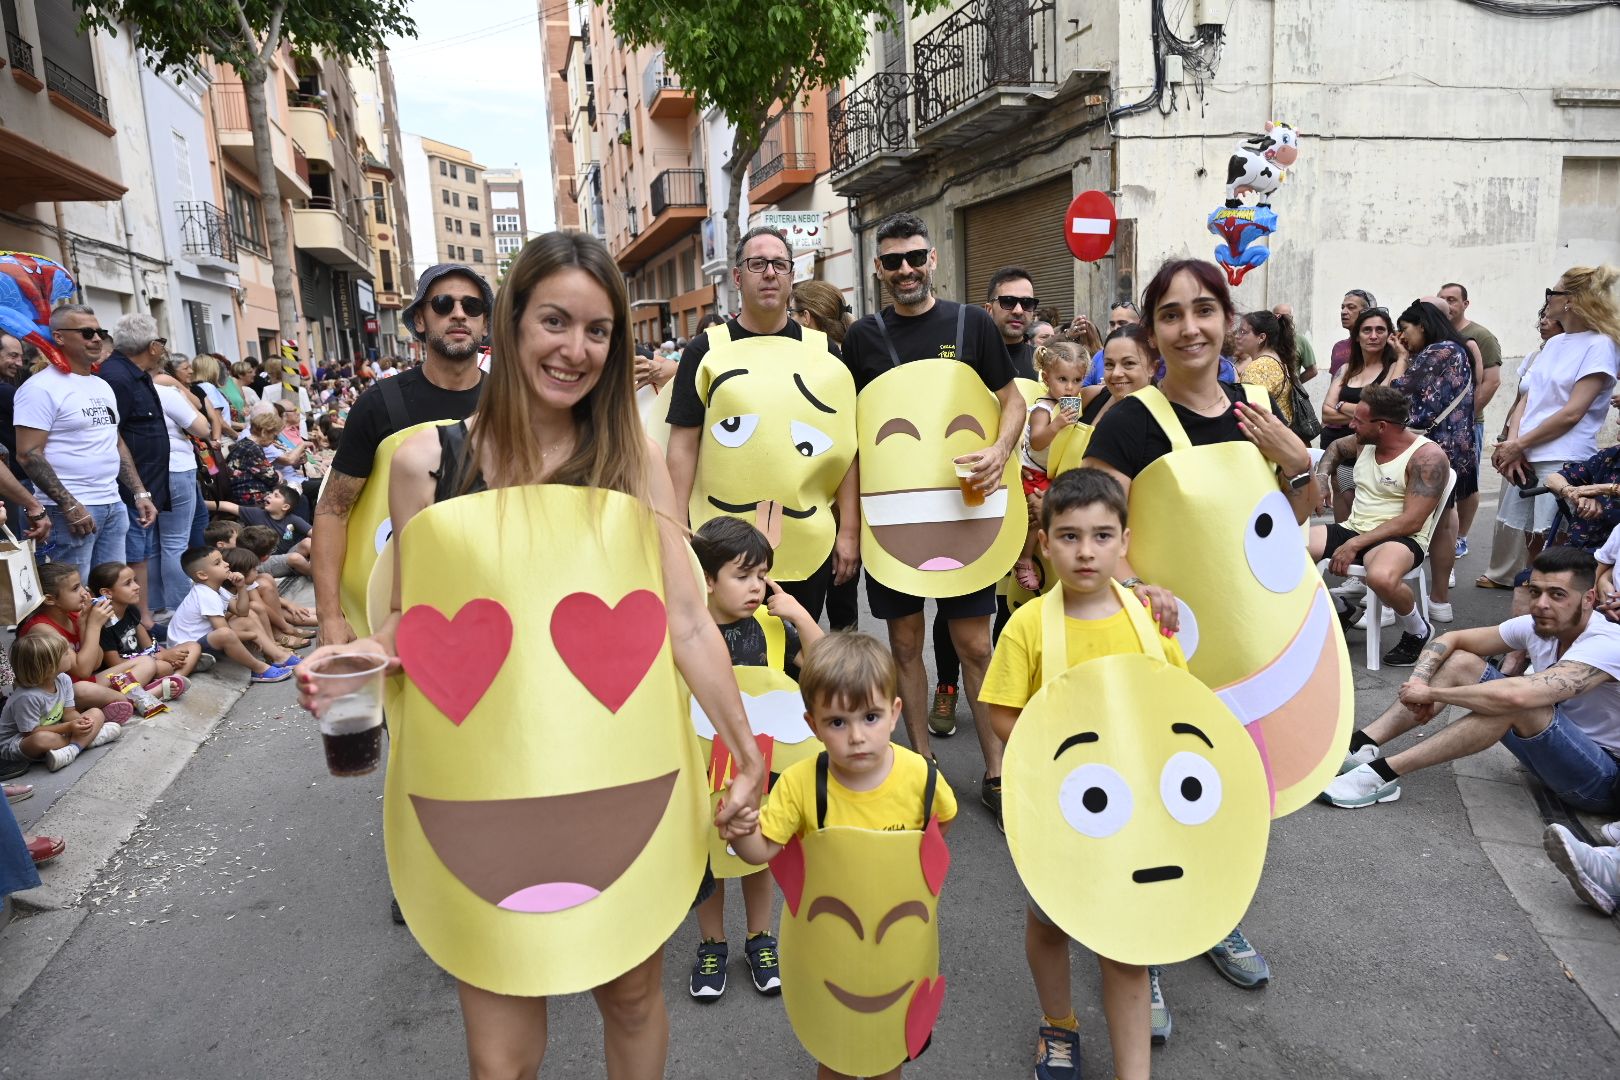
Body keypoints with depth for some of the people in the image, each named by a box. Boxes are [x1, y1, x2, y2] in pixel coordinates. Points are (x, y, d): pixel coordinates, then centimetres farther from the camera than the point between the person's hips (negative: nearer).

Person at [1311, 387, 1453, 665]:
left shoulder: (1427, 457, -12)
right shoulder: (1364, 443, 9)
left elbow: (1412, 521, -18)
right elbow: (1336, 448, 35)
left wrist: (1355, 544, -22)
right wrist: (1320, 478, 15)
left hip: (1402, 539, -7)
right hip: (1353, 529, 7)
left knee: (1381, 577, -42)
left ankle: (1418, 632, -6)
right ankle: (1340, 611, 9)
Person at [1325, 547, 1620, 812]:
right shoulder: (1535, 626, -4)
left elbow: (1514, 696, -42)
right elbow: (1451, 639, 3)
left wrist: (1430, 692, -28)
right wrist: (1418, 684, -17)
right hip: (1559, 752, 8)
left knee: (1520, 703, -35)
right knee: (1461, 662, -5)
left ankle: (1384, 773, -31)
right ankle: (1361, 745, -17)